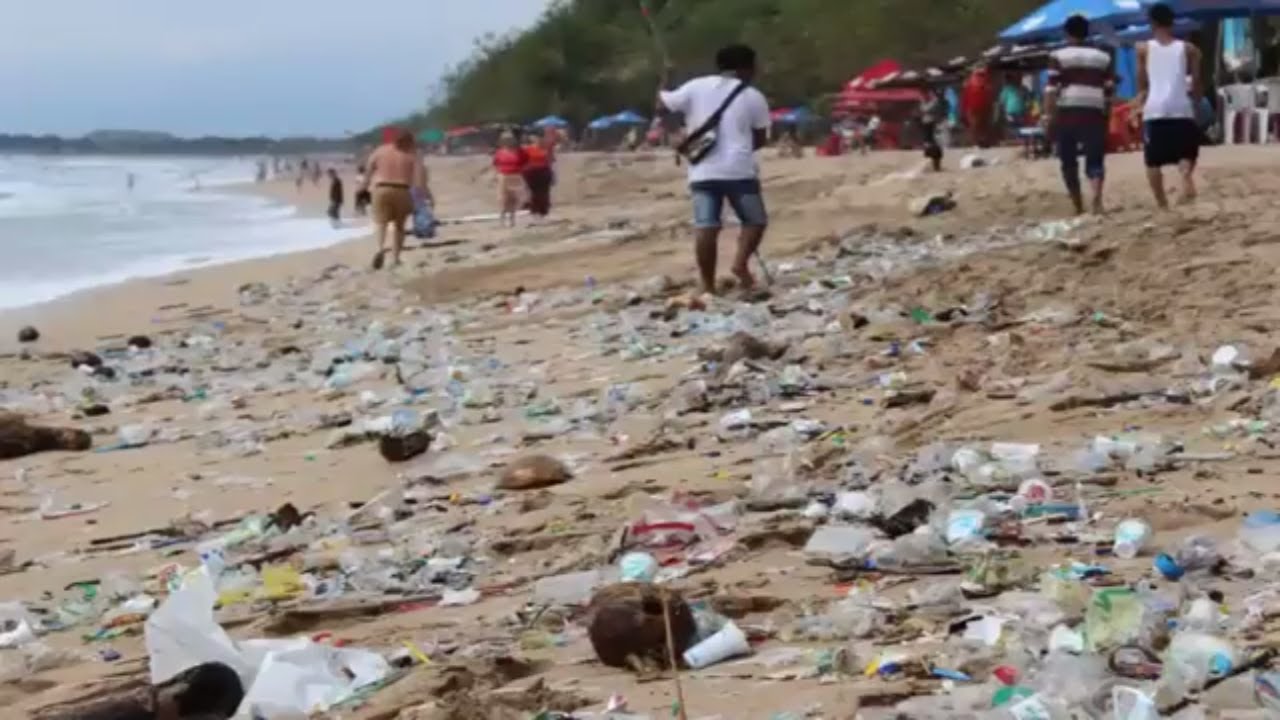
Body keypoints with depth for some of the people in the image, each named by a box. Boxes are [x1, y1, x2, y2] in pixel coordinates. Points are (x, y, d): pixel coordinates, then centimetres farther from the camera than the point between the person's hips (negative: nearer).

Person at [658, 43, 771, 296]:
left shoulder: (696, 87, 6)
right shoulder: (754, 97, 4)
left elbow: (662, 104, 11)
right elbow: (760, 138, 8)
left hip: (703, 171, 2)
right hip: (739, 170, -2)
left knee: (706, 228, -1)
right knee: (755, 220, 12)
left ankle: (708, 285, -2)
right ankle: (740, 262, -10)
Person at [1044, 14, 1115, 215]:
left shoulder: (1058, 56, 4)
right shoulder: (1104, 57, 15)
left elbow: (1052, 89, -5)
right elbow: (1109, 91, 11)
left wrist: (1047, 116, -7)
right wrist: (1107, 118, 16)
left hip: (1066, 113, -2)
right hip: (1094, 114, 2)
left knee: (1069, 162, 10)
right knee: (1095, 160, 1)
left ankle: (1079, 208, 15)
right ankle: (1096, 197, -27)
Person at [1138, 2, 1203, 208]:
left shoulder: (1144, 49, 8)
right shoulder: (1188, 48, 10)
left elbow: (1142, 84, 8)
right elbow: (1196, 84, 8)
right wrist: (1194, 93, 26)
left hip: (1154, 109, -1)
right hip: (1181, 108, 1)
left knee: (1153, 161, 9)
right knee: (1186, 153, 13)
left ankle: (1162, 203, -2)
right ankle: (1186, 176, -20)